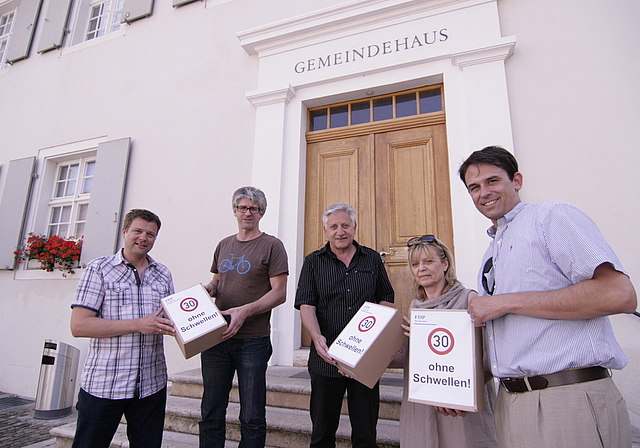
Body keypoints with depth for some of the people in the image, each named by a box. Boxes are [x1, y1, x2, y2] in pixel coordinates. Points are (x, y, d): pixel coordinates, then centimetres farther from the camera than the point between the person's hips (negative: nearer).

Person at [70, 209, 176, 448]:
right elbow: (79, 326, -12)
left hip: (152, 385, 4)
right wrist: (137, 325, -20)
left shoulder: (163, 274, 9)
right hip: (103, 384, -3)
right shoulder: (99, 269, -4)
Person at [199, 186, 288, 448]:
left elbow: (279, 293, -9)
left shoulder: (271, 246, -4)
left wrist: (245, 311, -21)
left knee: (252, 417, 6)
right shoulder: (224, 245, 13)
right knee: (211, 413, 14)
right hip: (215, 337, 5)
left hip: (253, 341, -5)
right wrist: (208, 288, -1)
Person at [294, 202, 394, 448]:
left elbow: (386, 298, 11)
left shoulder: (372, 259, 7)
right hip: (326, 357, 0)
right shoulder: (313, 262, 2)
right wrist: (317, 337, -22)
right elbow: (306, 305, -6)